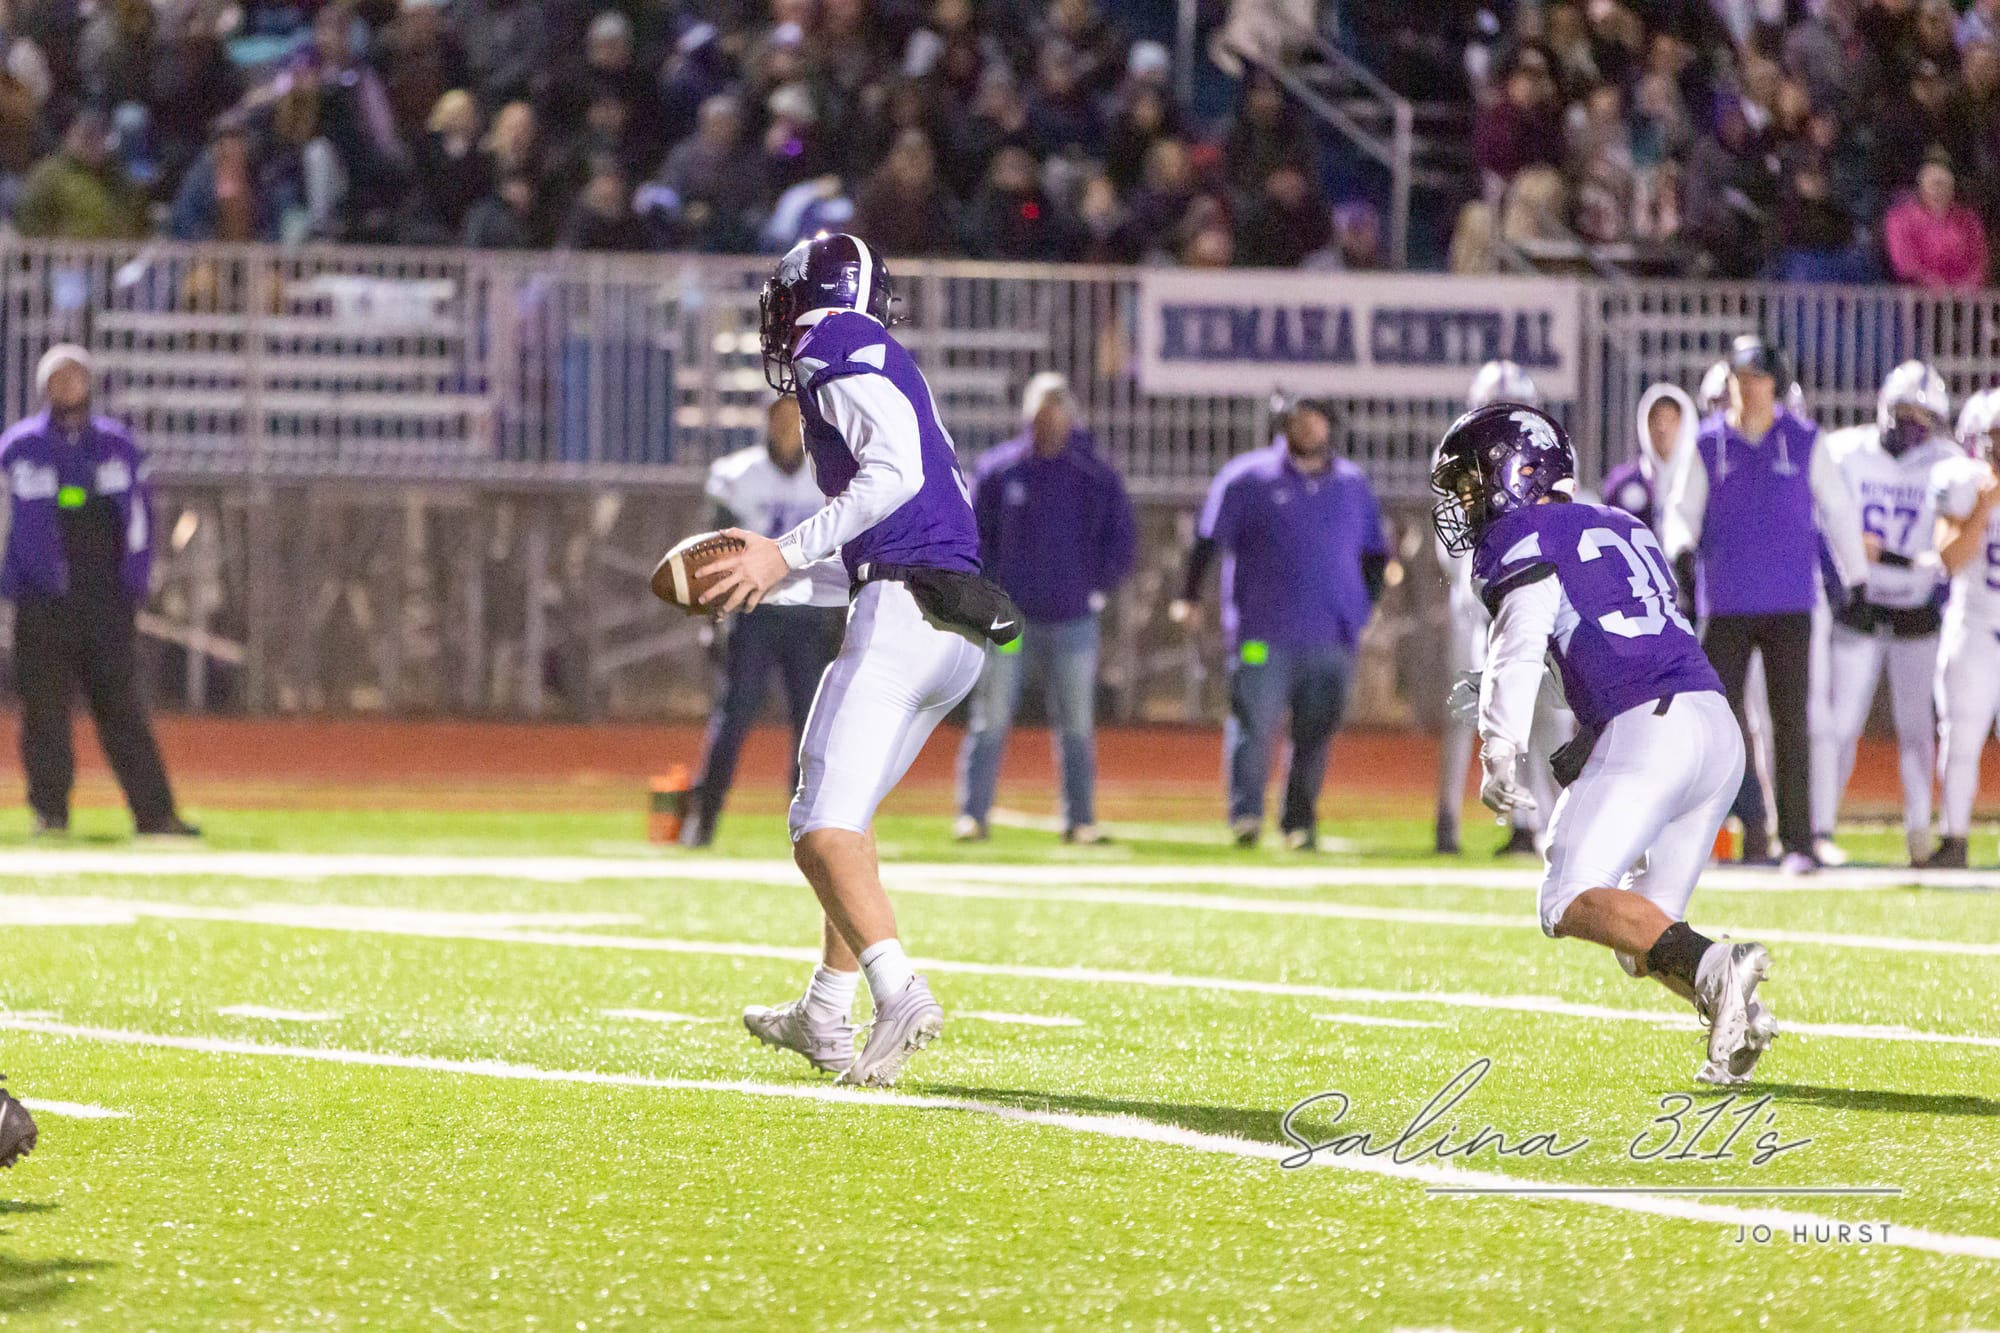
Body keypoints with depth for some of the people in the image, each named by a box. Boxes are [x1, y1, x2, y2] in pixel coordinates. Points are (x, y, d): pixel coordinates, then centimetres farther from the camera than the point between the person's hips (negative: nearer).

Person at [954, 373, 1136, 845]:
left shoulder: (1096, 478, 3)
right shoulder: (996, 470, 3)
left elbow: (1122, 543, 9)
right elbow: (972, 537, 6)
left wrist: (1095, 589, 2)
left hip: (1071, 622, 1)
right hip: (1008, 618, -1)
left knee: (1077, 726, 3)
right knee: (990, 721, -4)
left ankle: (1079, 820, 9)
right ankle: (971, 814, -3)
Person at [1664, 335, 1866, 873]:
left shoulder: (1803, 441, 0)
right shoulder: (1709, 444, 3)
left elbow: (1838, 511, 7)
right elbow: (1683, 510, 3)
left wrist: (1857, 581, 8)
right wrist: (1682, 549, -19)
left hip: (1789, 606, -2)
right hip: (1727, 605, 2)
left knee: (1790, 722, -5)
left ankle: (1798, 840, -4)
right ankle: (1750, 819, 16)